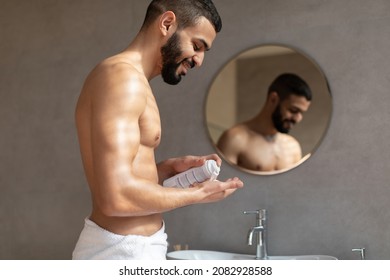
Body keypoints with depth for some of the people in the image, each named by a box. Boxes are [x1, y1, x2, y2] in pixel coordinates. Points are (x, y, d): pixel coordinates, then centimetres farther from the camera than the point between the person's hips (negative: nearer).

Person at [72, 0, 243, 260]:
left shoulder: (129, 79, 14)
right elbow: (117, 196, -27)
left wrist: (170, 168, 4)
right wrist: (197, 194, -14)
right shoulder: (122, 76, -18)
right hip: (124, 251, -10)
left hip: (128, 246, 10)